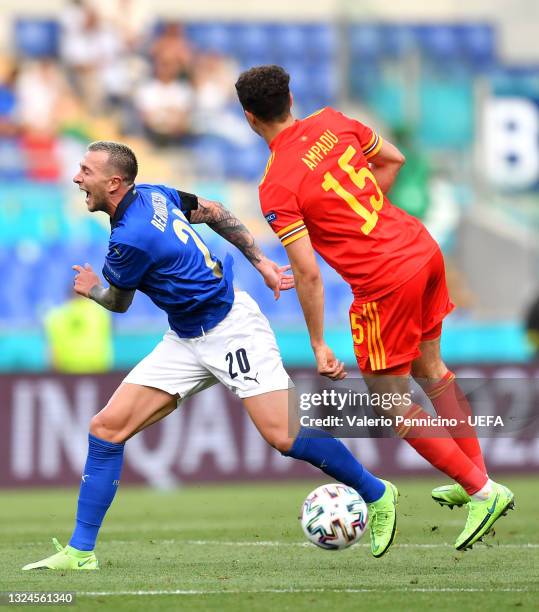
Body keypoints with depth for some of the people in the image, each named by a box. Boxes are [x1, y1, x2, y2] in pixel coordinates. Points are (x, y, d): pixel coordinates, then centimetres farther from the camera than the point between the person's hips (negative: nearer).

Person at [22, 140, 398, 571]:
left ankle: (377, 495, 10)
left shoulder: (130, 240, -24)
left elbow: (118, 303, -4)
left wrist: (91, 289, 20)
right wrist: (261, 263, 16)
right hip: (185, 341, 10)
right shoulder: (153, 194, 2)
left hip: (231, 329, -10)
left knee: (284, 436, -14)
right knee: (107, 428, -2)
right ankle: (80, 551, -1)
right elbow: (215, 213, 14)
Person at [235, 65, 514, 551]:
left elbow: (308, 275, -16)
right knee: (430, 369, 26)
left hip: (386, 283, -7)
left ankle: (483, 493, 4)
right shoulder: (332, 122, 3)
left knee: (392, 405, 7)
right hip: (424, 250, 7)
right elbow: (393, 159, 18)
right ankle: (476, 476, 34)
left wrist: (318, 346, -8)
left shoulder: (277, 188, -15)